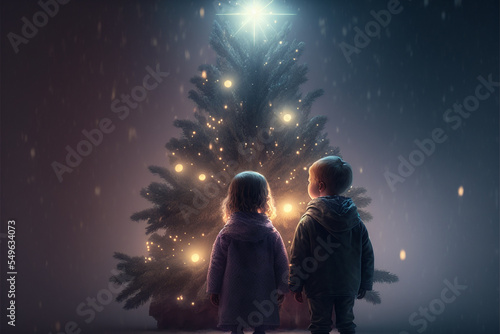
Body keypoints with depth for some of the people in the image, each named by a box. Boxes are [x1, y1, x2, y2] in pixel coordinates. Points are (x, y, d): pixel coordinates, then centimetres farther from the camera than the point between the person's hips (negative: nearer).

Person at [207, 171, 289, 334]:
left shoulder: (226, 234, -6)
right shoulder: (271, 234, -5)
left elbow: (216, 264, -1)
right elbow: (282, 264, 1)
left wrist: (213, 290, 9)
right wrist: (282, 288, 13)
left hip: (234, 295, 0)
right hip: (263, 294, 1)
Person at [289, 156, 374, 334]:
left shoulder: (308, 222, -13)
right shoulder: (356, 222, -2)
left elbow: (297, 259, -10)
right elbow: (367, 256, 4)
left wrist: (296, 286, 1)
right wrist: (364, 285, 14)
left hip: (319, 287, -3)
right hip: (349, 286, 3)